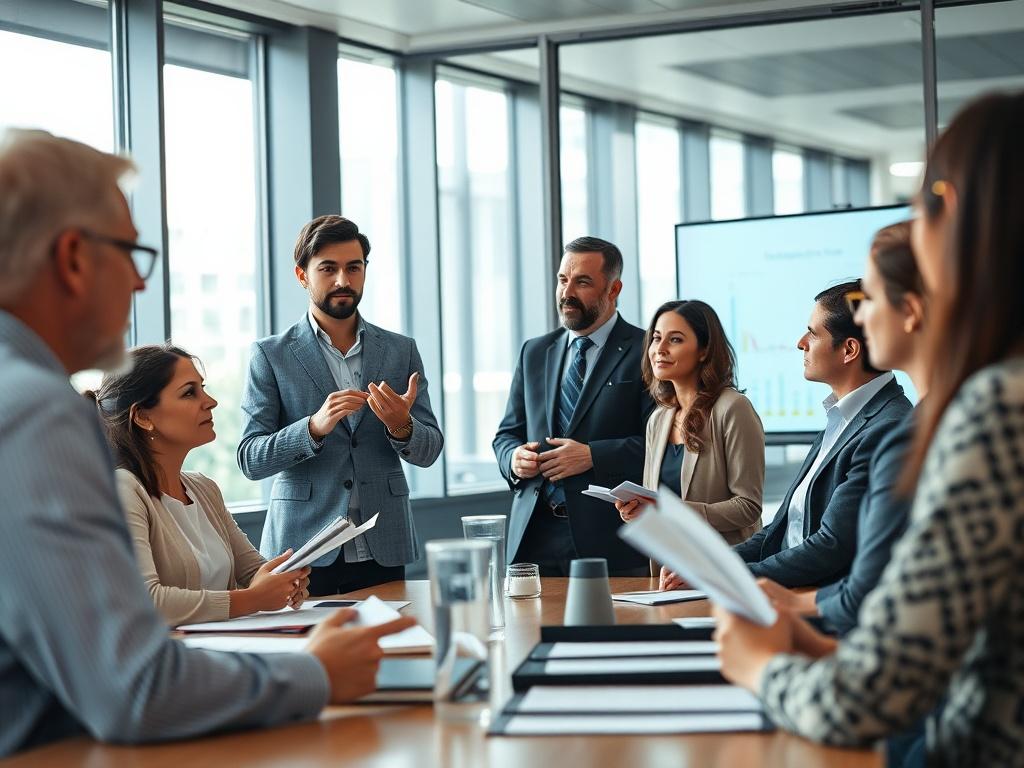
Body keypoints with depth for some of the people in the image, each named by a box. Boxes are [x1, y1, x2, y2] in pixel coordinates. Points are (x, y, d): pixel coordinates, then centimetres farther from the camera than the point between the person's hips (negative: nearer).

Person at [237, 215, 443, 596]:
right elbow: (250, 460, -6)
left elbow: (429, 450, 7)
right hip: (302, 553, -2)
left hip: (383, 551, 3)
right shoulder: (271, 355, 0)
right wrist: (315, 427, -23)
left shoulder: (401, 351, 8)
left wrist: (401, 427, -16)